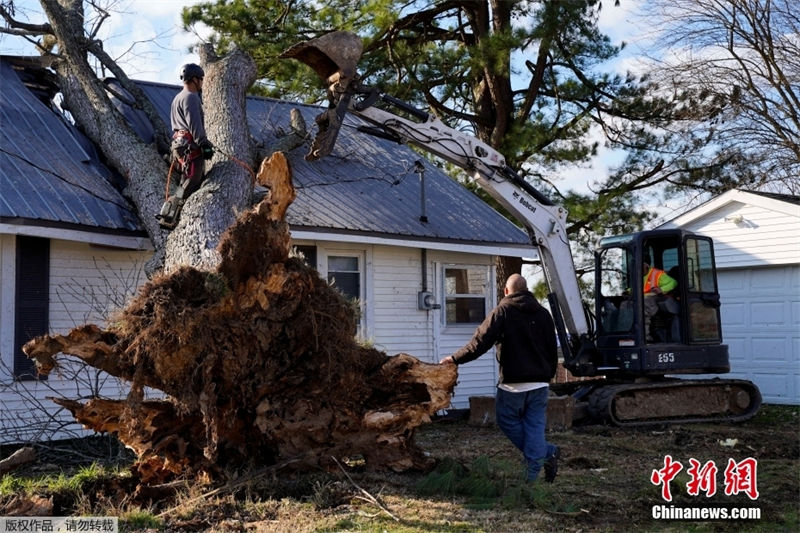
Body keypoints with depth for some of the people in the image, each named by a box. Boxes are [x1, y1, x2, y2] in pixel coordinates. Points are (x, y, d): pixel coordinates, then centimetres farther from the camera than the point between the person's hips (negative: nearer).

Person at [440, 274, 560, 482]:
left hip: (513, 383, -5)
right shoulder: (543, 313, 12)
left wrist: (456, 358, -3)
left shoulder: (502, 311, -5)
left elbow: (481, 341, -11)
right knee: (535, 426, 7)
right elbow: (552, 350, 16)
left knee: (508, 421, 11)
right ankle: (531, 477, 3)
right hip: (540, 383, 5)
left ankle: (548, 452, 7)